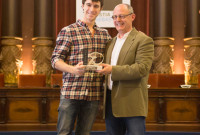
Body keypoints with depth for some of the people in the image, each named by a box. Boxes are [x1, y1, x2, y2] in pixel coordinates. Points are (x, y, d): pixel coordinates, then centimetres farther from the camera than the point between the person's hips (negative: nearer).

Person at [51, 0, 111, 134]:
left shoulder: (105, 34, 15)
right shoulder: (68, 31, 0)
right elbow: (55, 60, -5)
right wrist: (73, 69, -23)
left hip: (94, 94, 4)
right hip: (71, 92, -4)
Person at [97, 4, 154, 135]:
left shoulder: (144, 40, -4)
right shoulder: (111, 42, 19)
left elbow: (142, 68, -16)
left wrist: (113, 70, -20)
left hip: (132, 104, -7)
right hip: (111, 104, 7)